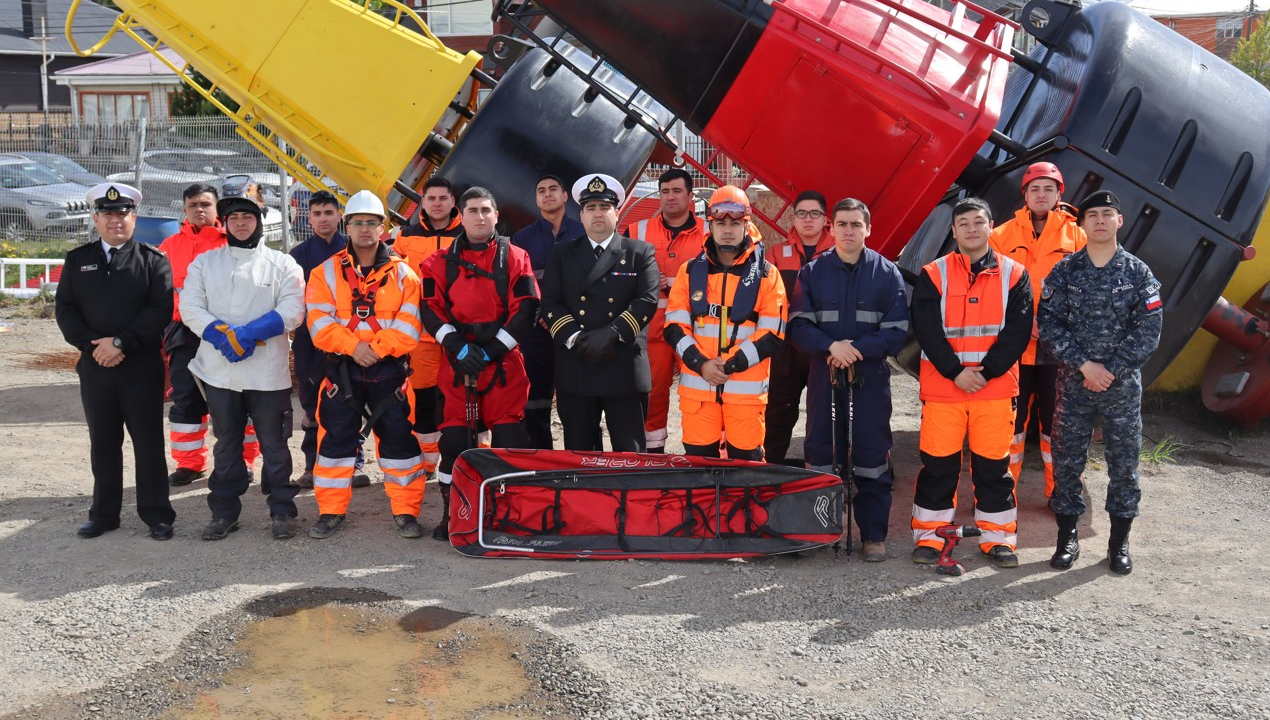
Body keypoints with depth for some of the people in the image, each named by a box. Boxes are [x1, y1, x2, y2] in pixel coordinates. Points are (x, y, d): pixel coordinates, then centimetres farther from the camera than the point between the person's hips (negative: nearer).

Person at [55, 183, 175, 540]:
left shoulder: (153, 260, 1)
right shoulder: (78, 260, 10)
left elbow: (161, 309, -10)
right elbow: (65, 309, 5)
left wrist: (121, 342, -16)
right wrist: (92, 344, -10)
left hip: (142, 367, -3)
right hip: (95, 366, 3)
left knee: (148, 442, 2)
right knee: (103, 443, 11)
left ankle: (156, 514, 12)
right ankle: (104, 513, 22)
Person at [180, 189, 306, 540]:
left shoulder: (281, 264, 4)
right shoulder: (205, 262, 11)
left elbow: (292, 310, -7)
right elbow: (189, 306, 1)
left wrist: (250, 333, -19)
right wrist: (222, 335, -16)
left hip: (268, 371, -2)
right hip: (219, 370, 3)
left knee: (274, 443, 3)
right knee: (226, 443, 12)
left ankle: (282, 510, 14)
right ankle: (224, 512, 21)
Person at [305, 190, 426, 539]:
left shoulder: (403, 274, 3)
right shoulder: (326, 273, 5)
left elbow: (408, 327, -5)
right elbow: (320, 324, -5)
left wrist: (376, 348, -18)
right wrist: (354, 346, -18)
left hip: (389, 371, -1)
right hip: (341, 370, 1)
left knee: (399, 439, 2)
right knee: (335, 439, 4)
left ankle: (406, 511, 12)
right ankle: (331, 511, 17)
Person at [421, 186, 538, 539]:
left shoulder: (515, 258, 7)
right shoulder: (441, 262, 10)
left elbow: (525, 308, -1)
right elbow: (431, 309, 3)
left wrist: (493, 349, -9)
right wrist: (458, 346, -11)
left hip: (505, 362, -1)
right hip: (457, 364, 1)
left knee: (510, 437, -3)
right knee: (454, 438, 2)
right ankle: (451, 513, 13)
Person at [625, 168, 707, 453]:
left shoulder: (708, 233, 6)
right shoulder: (638, 231, 10)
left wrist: (677, 282, -9)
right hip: (652, 326, 1)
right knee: (653, 390, 2)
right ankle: (653, 452, 12)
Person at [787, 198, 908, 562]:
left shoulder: (887, 273, 3)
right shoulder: (812, 272, 6)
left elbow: (897, 331, -2)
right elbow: (798, 326, 0)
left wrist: (858, 349, -16)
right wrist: (831, 346, -17)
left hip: (871, 378, -1)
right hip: (824, 378, 1)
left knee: (872, 459, 2)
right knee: (820, 454, 6)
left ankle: (874, 535, 13)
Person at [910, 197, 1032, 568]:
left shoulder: (1014, 274, 6)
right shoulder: (933, 275, 3)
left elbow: (1018, 331, -1)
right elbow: (926, 329, -4)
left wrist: (986, 371, -11)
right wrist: (955, 371, -13)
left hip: (996, 387, 1)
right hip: (942, 387, 0)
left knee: (994, 464, 7)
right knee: (938, 464, 5)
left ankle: (998, 538, 19)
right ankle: (929, 536, 16)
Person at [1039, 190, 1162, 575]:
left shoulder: (1138, 273, 1)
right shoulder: (1064, 272, 2)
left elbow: (1148, 331, -5)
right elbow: (1050, 324, -5)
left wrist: (1110, 370, -13)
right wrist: (1084, 365, -14)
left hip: (1124, 385, 0)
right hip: (1073, 383, 0)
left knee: (1124, 462, 5)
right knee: (1067, 460, 5)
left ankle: (1119, 543, 19)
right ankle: (1067, 539, 17)